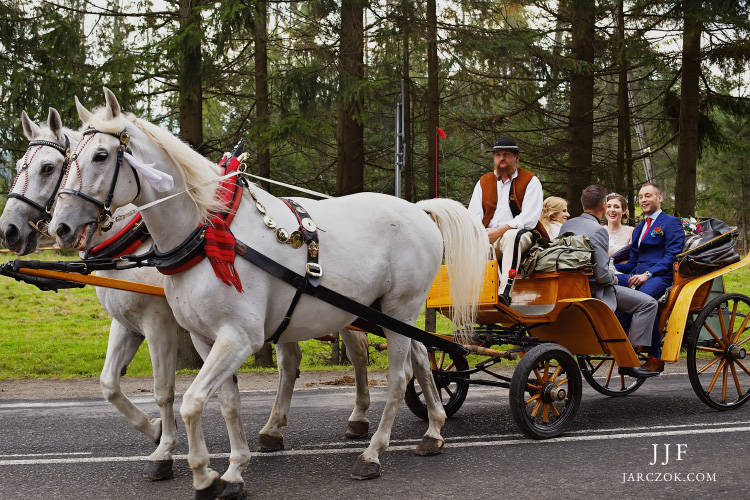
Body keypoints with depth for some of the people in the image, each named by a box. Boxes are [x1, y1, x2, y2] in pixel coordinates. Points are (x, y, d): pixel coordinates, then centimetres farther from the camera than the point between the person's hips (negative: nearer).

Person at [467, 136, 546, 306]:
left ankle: (505, 292, -50)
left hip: (521, 236, -3)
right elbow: (473, 217, 11)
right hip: (489, 238, 3)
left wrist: (500, 231, -18)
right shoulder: (483, 182, 20)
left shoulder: (530, 181, 7)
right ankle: (492, 291, -45)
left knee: (510, 236, -38)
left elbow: (529, 218, -6)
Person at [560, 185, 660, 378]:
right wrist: (614, 279, 2)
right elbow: (602, 275, -22)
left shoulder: (566, 225, 8)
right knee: (648, 303, -8)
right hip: (594, 292, -9)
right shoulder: (598, 231, -17)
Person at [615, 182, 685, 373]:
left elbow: (672, 256, -6)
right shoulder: (638, 229, 31)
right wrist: (611, 268, 5)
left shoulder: (671, 223, 8)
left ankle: (656, 358, -28)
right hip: (638, 275, 7)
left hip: (660, 276, -7)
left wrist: (648, 274, -19)